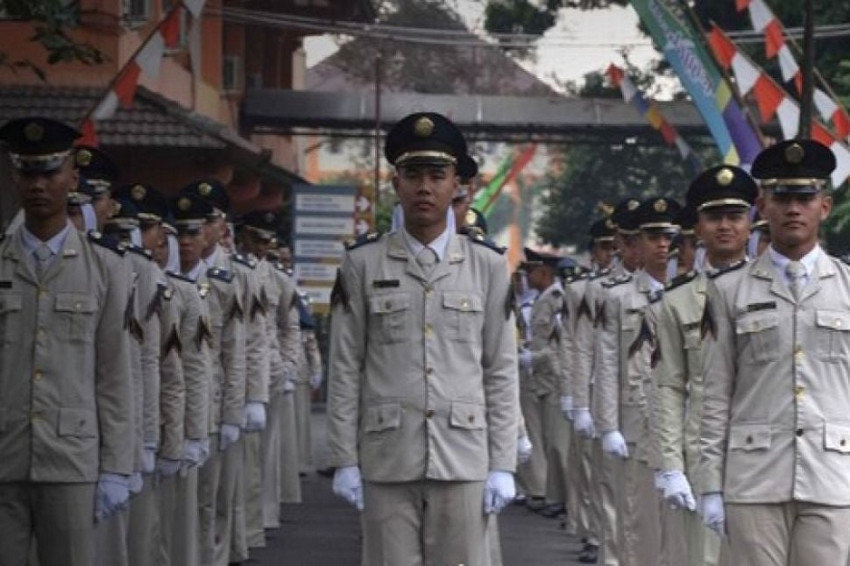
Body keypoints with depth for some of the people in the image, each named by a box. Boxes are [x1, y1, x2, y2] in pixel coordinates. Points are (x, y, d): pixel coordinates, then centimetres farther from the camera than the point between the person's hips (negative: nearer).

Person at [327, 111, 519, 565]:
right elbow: (345, 370, 3)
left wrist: (502, 465, 0)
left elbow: (501, 372, 4)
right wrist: (344, 461, -1)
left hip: (463, 461, 1)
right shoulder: (362, 264, 2)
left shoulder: (488, 266, 4)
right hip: (387, 461, 0)